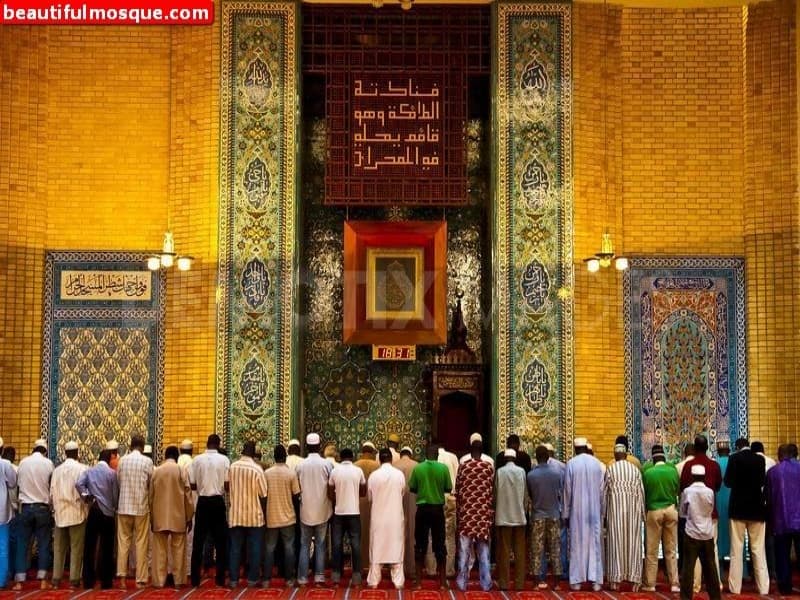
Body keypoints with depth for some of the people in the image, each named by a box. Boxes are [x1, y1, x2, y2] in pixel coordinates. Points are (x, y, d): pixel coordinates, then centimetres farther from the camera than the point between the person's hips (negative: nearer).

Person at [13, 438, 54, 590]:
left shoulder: (23, 462, 2)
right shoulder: (48, 463, -3)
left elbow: (18, 483, 7)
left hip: (26, 507, 2)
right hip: (43, 508, -1)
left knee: (22, 544, 5)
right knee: (43, 544, 5)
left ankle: (19, 581, 3)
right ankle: (43, 580, 2)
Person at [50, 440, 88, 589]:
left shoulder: (57, 470, 4)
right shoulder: (82, 469, -8)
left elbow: (52, 492, 4)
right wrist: (86, 506, 6)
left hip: (60, 513, 4)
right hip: (77, 513, -3)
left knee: (59, 547, 9)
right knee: (76, 547, 2)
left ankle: (56, 579, 10)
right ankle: (74, 579, 0)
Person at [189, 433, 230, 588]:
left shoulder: (197, 460, -3)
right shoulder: (224, 460, -5)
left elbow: (192, 485, -2)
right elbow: (227, 485, -7)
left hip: (203, 501, 1)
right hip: (218, 501, -1)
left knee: (198, 541, 7)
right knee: (220, 541, 8)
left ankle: (195, 578, 8)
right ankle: (220, 578, 8)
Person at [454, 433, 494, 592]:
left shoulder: (463, 466, -3)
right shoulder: (489, 466, 0)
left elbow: (458, 491, 1)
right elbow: (492, 492, 2)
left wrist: (459, 512, 11)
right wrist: (491, 514, 9)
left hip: (467, 513, -1)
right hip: (484, 514, 1)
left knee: (464, 551, 4)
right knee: (483, 551, 6)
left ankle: (462, 583, 7)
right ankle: (486, 583, 7)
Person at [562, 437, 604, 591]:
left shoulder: (571, 464, -6)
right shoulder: (597, 463, 0)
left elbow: (567, 490, -3)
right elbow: (602, 490, 3)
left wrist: (566, 513, 4)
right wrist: (602, 510, 11)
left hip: (577, 510, -1)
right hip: (594, 510, 1)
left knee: (577, 544, 4)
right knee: (594, 543, 5)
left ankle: (576, 580, 4)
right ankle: (595, 580, 3)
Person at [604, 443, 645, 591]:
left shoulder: (610, 469, 0)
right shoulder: (635, 469, 4)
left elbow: (605, 492, 2)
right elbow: (641, 491, 4)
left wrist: (605, 513, 11)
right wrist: (642, 512, 11)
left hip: (616, 507, -1)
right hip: (634, 507, 1)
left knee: (616, 541, 2)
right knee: (633, 541, 4)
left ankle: (616, 579, 1)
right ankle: (634, 579, 0)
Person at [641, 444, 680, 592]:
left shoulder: (647, 473, -9)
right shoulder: (673, 470, -4)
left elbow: (644, 494, -1)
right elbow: (678, 490, 3)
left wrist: (645, 509, 17)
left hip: (653, 511, -2)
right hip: (671, 510, 2)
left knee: (652, 550, 6)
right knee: (671, 550, 9)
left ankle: (650, 583, 9)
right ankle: (674, 583, 9)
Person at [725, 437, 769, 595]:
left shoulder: (734, 458, -7)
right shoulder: (760, 459, 1)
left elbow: (728, 482, -9)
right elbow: (763, 481, 8)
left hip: (738, 508, -2)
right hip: (757, 508, 2)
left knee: (737, 549, 2)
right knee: (758, 549, 6)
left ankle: (735, 586, 1)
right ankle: (763, 587, 4)